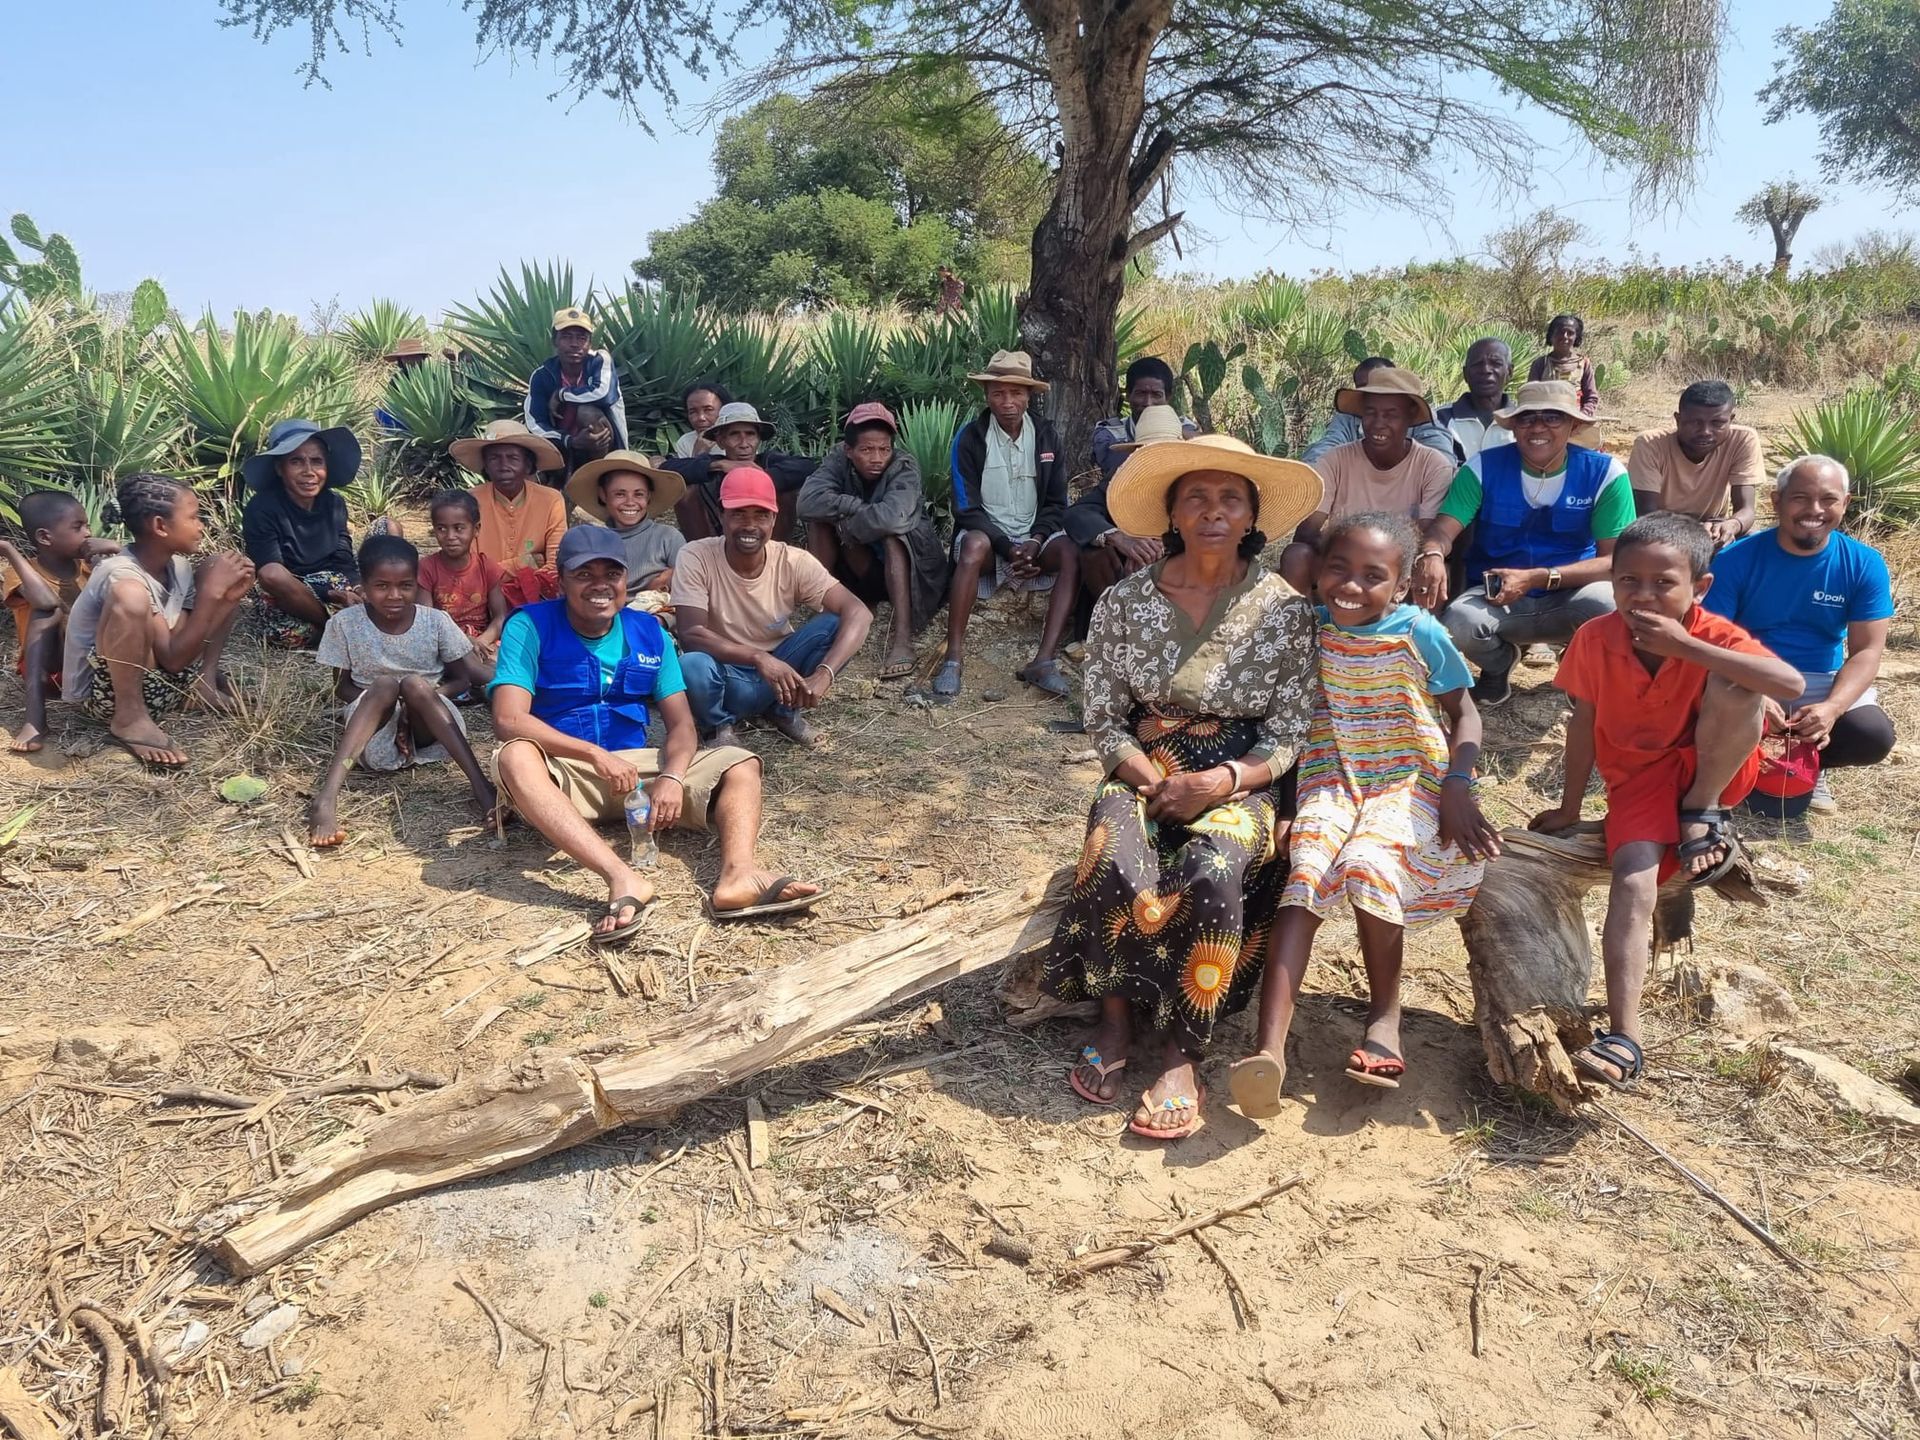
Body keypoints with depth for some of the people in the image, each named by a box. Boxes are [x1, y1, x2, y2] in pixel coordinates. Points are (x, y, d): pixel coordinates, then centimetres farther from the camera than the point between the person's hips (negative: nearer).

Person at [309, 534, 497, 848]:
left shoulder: (436, 621, -3)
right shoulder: (345, 624, -4)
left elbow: (464, 678, 2)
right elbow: (342, 687, 3)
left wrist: (430, 692, -19)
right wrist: (377, 698, -17)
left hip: (431, 730, 0)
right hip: (373, 733, 0)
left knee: (414, 684, -30)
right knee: (386, 685, -31)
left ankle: (481, 786, -42)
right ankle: (327, 796, -46)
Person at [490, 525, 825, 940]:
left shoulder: (649, 632, 6)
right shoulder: (530, 627, -6)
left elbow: (680, 723, 0)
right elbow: (508, 720, -18)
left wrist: (672, 777, -22)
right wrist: (596, 755, -28)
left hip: (636, 766, 4)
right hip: (563, 772, -4)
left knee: (741, 764, -12)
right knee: (515, 757, -38)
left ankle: (738, 874, -43)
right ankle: (622, 878, -52)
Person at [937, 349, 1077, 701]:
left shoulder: (1046, 436, 4)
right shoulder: (969, 438, -5)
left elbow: (1056, 503, 5)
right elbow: (968, 509, -9)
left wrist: (1035, 541, -15)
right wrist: (1009, 549, -19)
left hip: (1034, 537, 3)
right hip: (986, 534, -3)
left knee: (1072, 553, -29)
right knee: (974, 545, -38)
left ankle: (1043, 661, -35)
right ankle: (954, 658, -35)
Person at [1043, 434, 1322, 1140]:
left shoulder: (1285, 609, -3)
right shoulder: (1124, 601, 0)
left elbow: (1288, 735, -2)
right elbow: (1104, 721, 2)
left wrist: (1221, 782, -20)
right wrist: (1154, 782, -17)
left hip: (1239, 780, -1)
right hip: (1143, 769, 1)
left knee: (1214, 874, -34)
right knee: (1115, 865, -31)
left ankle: (1181, 1054, -18)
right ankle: (1118, 1021, -8)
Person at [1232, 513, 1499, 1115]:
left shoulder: (1419, 632, -6)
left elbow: (1464, 713, 3)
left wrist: (1458, 787, -10)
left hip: (1408, 780, -2)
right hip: (1332, 780, 2)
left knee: (1369, 863, -31)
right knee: (1305, 872, -25)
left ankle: (1385, 1013, -6)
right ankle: (1269, 1047, -36)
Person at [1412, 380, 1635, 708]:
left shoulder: (1605, 472, -8)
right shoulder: (1485, 466, -6)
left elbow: (1616, 559, -11)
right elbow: (1443, 528, -15)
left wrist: (1536, 578, -24)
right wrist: (1432, 556, -42)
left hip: (1570, 596, 0)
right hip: (1496, 596, 0)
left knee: (1609, 604, -35)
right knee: (1460, 622, -34)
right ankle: (1500, 664, 7)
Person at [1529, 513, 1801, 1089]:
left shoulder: (1715, 636, -19)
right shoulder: (1595, 639, -14)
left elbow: (1791, 684, -37)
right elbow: (1583, 723, -3)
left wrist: (1684, 646, -39)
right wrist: (1570, 807, 3)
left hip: (1712, 767, -1)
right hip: (1639, 775, 1)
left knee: (1736, 682, -30)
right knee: (1633, 876, -26)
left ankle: (1706, 813, -9)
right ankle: (1624, 1040, -30)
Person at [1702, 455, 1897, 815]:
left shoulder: (1865, 565, -6)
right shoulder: (1737, 559, -11)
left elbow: (1866, 651, -9)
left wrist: (1831, 708, -28)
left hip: (1823, 682, 2)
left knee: (1875, 736, -27)